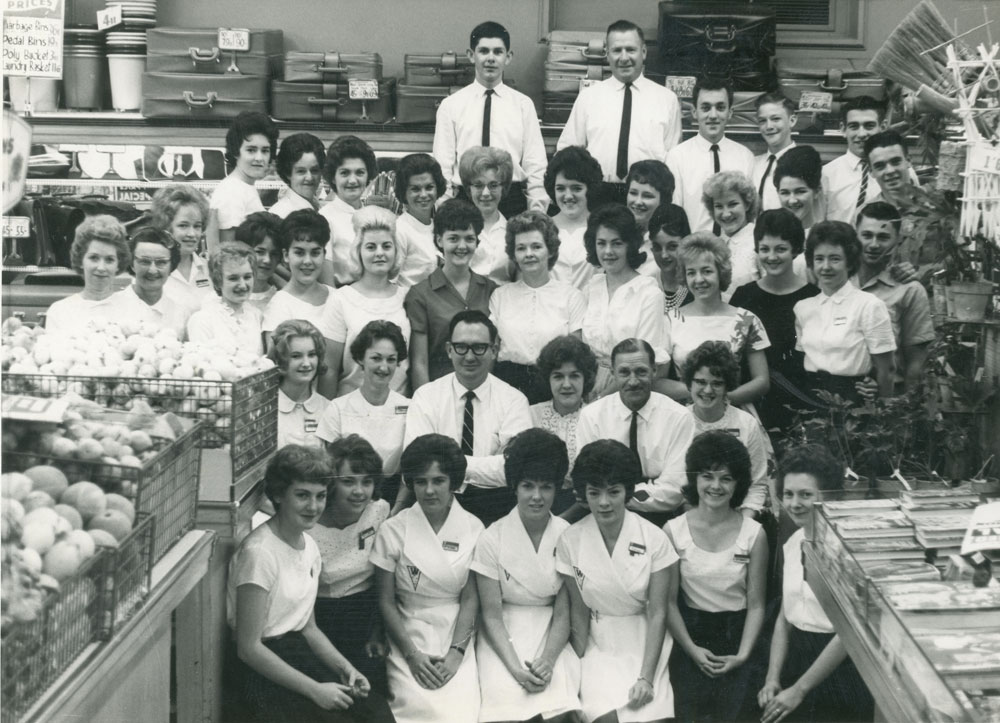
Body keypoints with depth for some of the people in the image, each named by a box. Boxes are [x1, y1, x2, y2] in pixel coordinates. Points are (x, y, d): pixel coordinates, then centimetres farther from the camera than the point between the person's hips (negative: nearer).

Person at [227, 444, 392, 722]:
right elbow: (249, 647, -17)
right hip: (265, 671, -7)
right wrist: (315, 690, -18)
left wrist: (345, 668, 0)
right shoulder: (259, 553, -16)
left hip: (301, 656, 7)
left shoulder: (309, 546, 9)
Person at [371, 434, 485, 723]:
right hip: (408, 636, -1)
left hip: (457, 636, 1)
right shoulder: (394, 531, -1)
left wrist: (455, 653, -12)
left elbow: (471, 598, 0)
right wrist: (412, 655, -8)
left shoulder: (472, 528, 1)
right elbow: (386, 601, 1)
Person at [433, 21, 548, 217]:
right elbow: (443, 166, 5)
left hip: (512, 199, 0)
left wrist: (537, 214, -4)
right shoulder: (451, 105, 6)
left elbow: (535, 165, 4)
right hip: (464, 201, 0)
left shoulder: (523, 104, 7)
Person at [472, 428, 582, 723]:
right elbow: (491, 614, -4)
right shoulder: (493, 538, -6)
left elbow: (563, 613, -1)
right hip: (504, 637, -1)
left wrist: (548, 660, -18)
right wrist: (515, 667, -17)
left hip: (552, 635, 1)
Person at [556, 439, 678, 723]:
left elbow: (657, 613, -7)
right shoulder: (570, 541, -7)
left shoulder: (654, 539, -9)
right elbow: (578, 612, 0)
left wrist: (646, 677, -13)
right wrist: (578, 667, -6)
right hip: (598, 645, 0)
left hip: (645, 642, 0)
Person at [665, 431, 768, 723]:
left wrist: (742, 655, -11)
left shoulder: (754, 534, -2)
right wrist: (692, 649, -10)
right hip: (690, 633, 0)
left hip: (737, 634, 0)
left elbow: (756, 604, -1)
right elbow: (669, 600, -2)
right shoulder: (674, 531, -3)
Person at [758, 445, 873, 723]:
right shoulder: (793, 543, 6)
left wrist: (798, 690, -13)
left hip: (836, 667, -6)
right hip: (797, 660, 6)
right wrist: (773, 679, -1)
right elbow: (784, 618, 10)